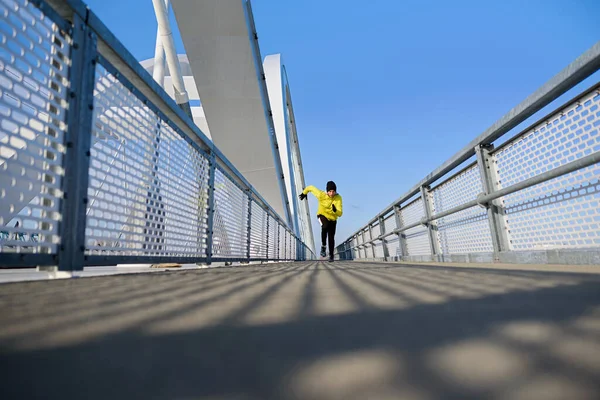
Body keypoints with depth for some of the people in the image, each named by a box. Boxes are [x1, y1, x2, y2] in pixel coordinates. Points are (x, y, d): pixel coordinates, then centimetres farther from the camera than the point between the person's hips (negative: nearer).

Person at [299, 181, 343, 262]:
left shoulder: (338, 198, -25)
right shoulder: (321, 195, -27)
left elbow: (340, 214, -29)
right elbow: (311, 187, -10)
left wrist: (335, 211, -52)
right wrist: (304, 193, 9)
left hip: (332, 219, 2)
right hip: (322, 215, -2)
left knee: (331, 238, 5)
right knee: (325, 226, -35)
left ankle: (331, 255, 27)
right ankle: (323, 246, -17)